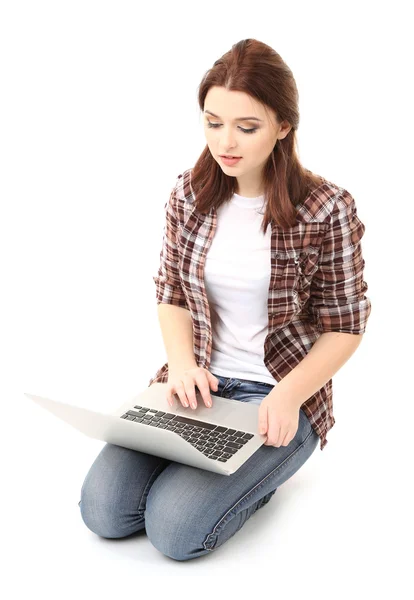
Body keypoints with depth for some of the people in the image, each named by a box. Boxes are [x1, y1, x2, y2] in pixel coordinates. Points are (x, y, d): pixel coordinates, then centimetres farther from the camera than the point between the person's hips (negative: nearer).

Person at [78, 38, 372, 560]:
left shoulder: (328, 210, -13)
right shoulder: (189, 193, -1)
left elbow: (344, 326, -5)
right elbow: (171, 294, 8)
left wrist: (288, 395, -20)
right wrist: (182, 362, -11)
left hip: (277, 397, -4)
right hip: (197, 381, 4)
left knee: (175, 528, -19)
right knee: (103, 509, -11)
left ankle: (262, 469, 10)